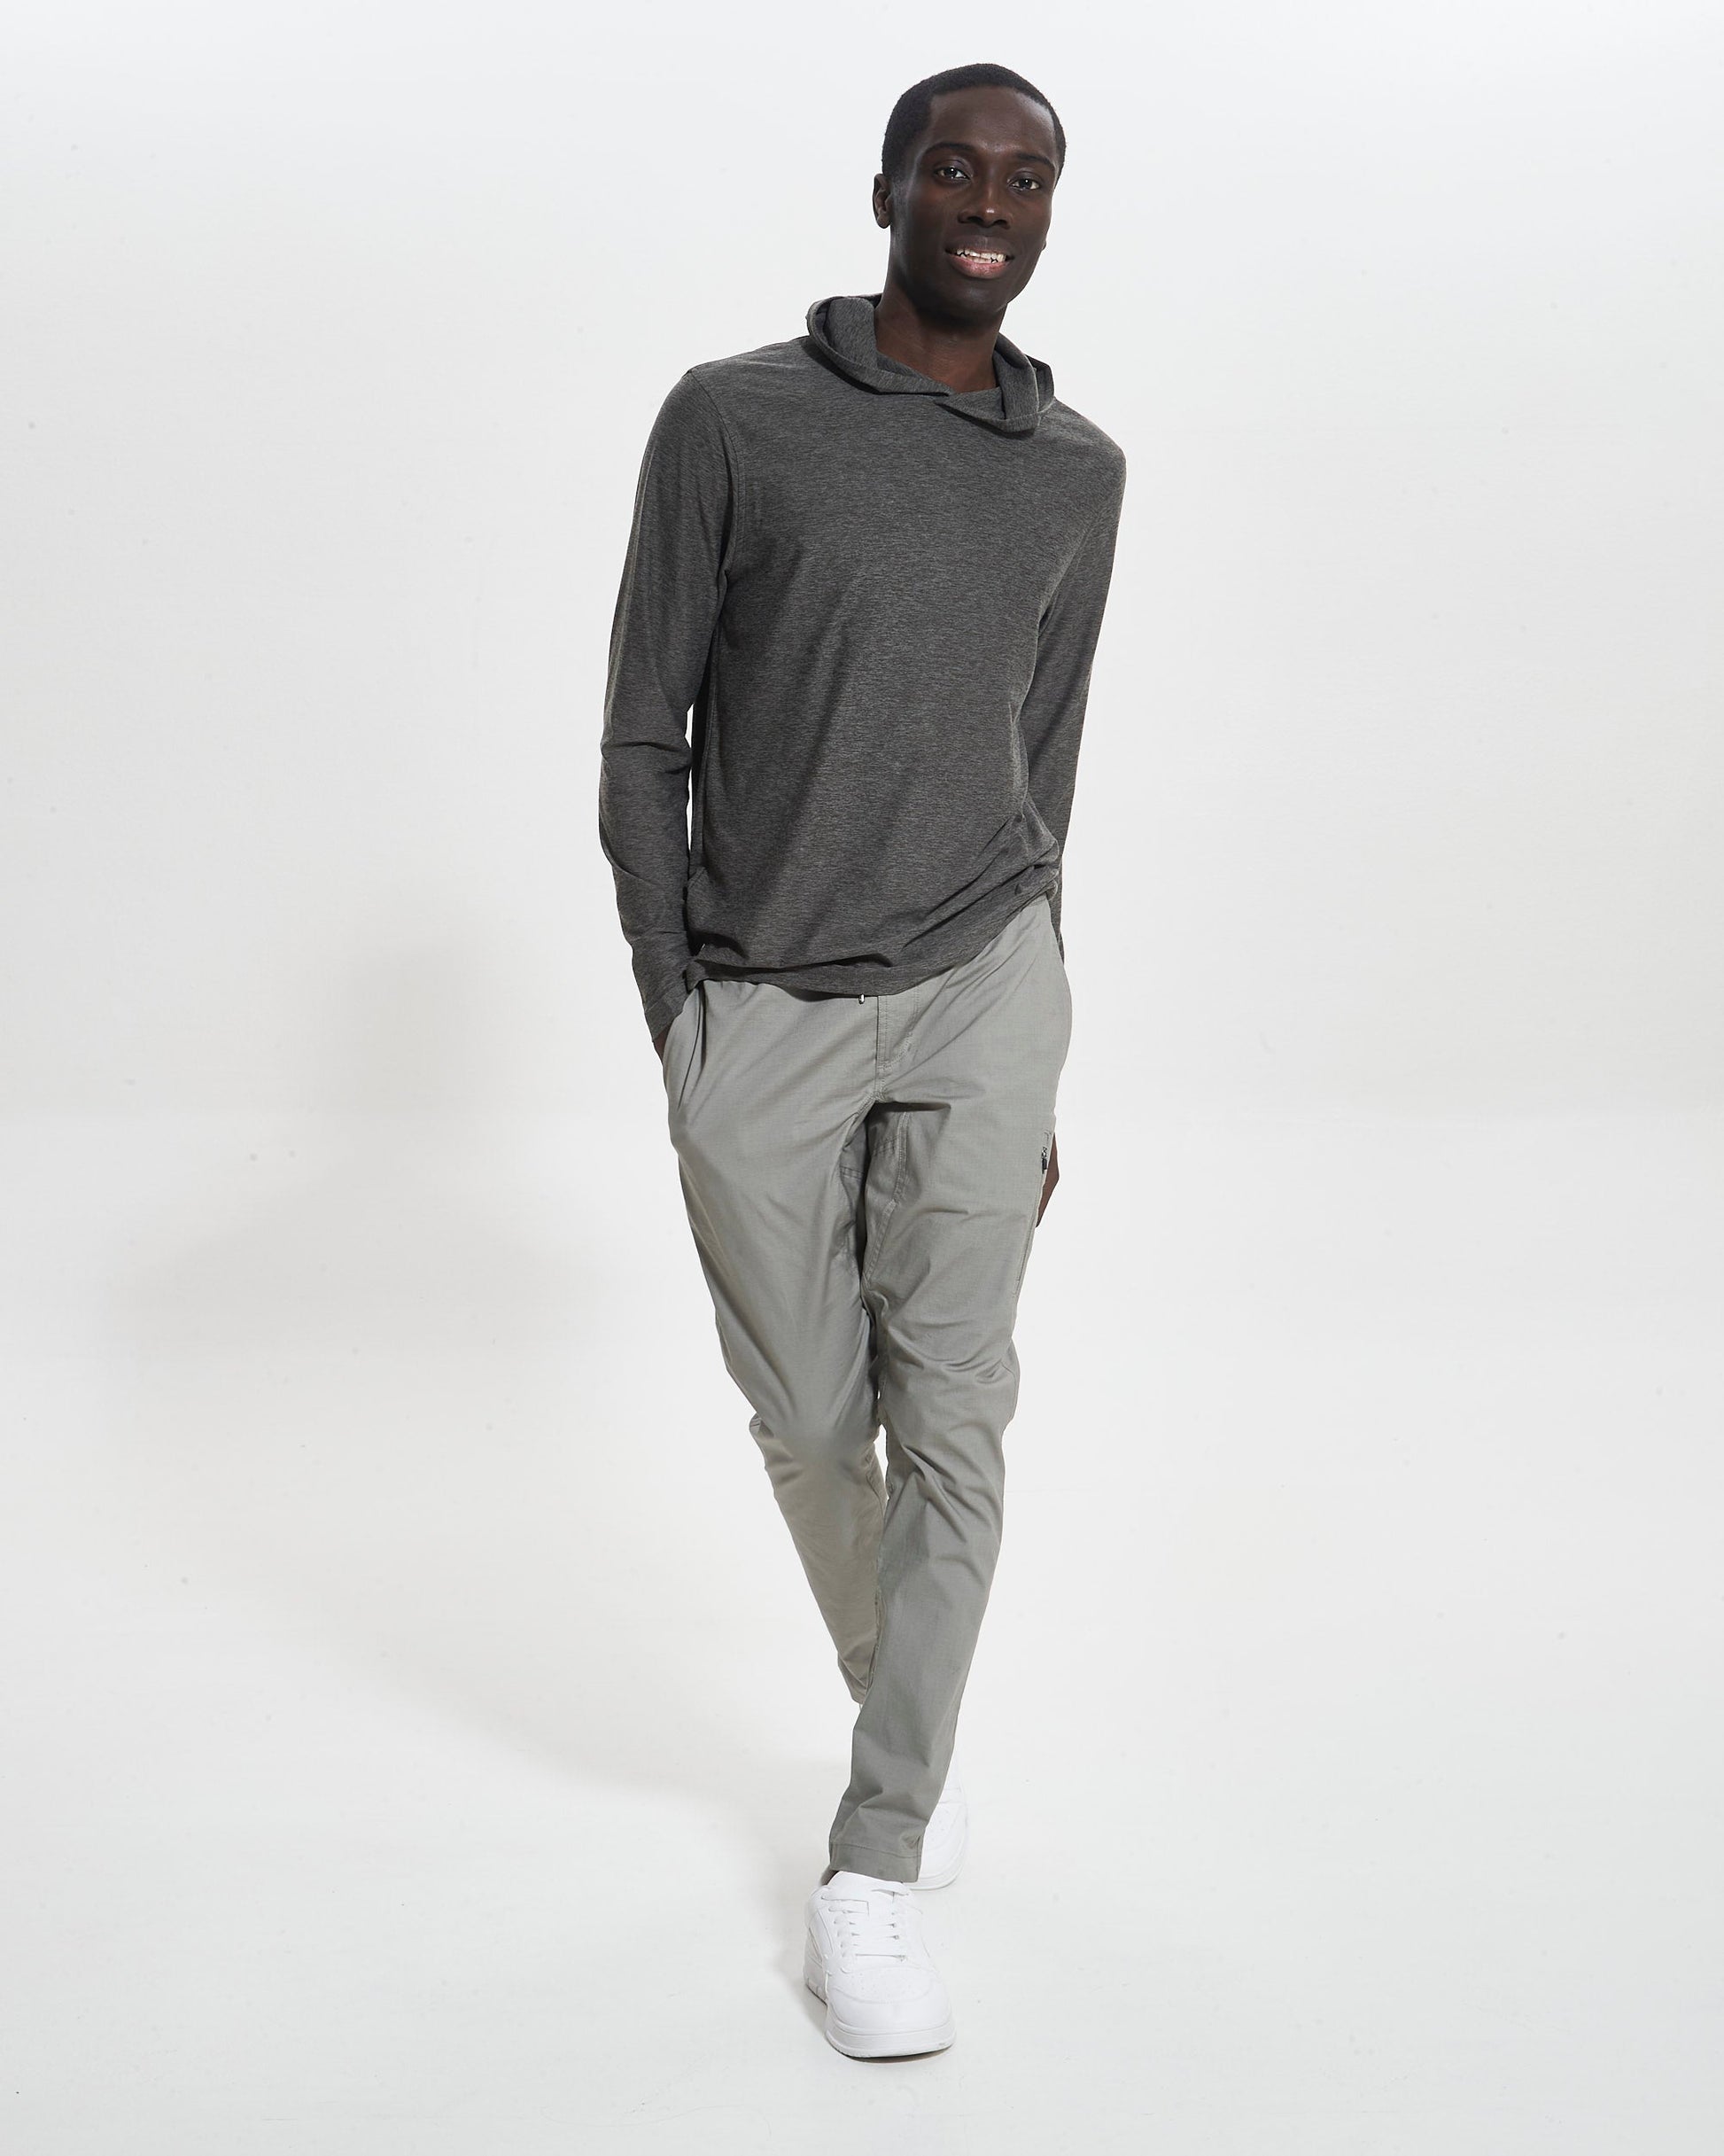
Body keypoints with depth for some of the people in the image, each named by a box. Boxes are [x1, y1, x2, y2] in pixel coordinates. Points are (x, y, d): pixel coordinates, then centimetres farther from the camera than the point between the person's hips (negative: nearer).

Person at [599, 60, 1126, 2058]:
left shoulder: (1077, 471, 5)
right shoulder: (727, 420, -5)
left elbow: (1037, 771, 12)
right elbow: (641, 744, -3)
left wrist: (1031, 1067, 14)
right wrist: (681, 1040, -6)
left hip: (973, 990, 2)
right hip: (757, 1010, -1)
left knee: (952, 1418, -5)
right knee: (814, 1425, 8)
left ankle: (871, 1872, 4)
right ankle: (903, 1705, 38)